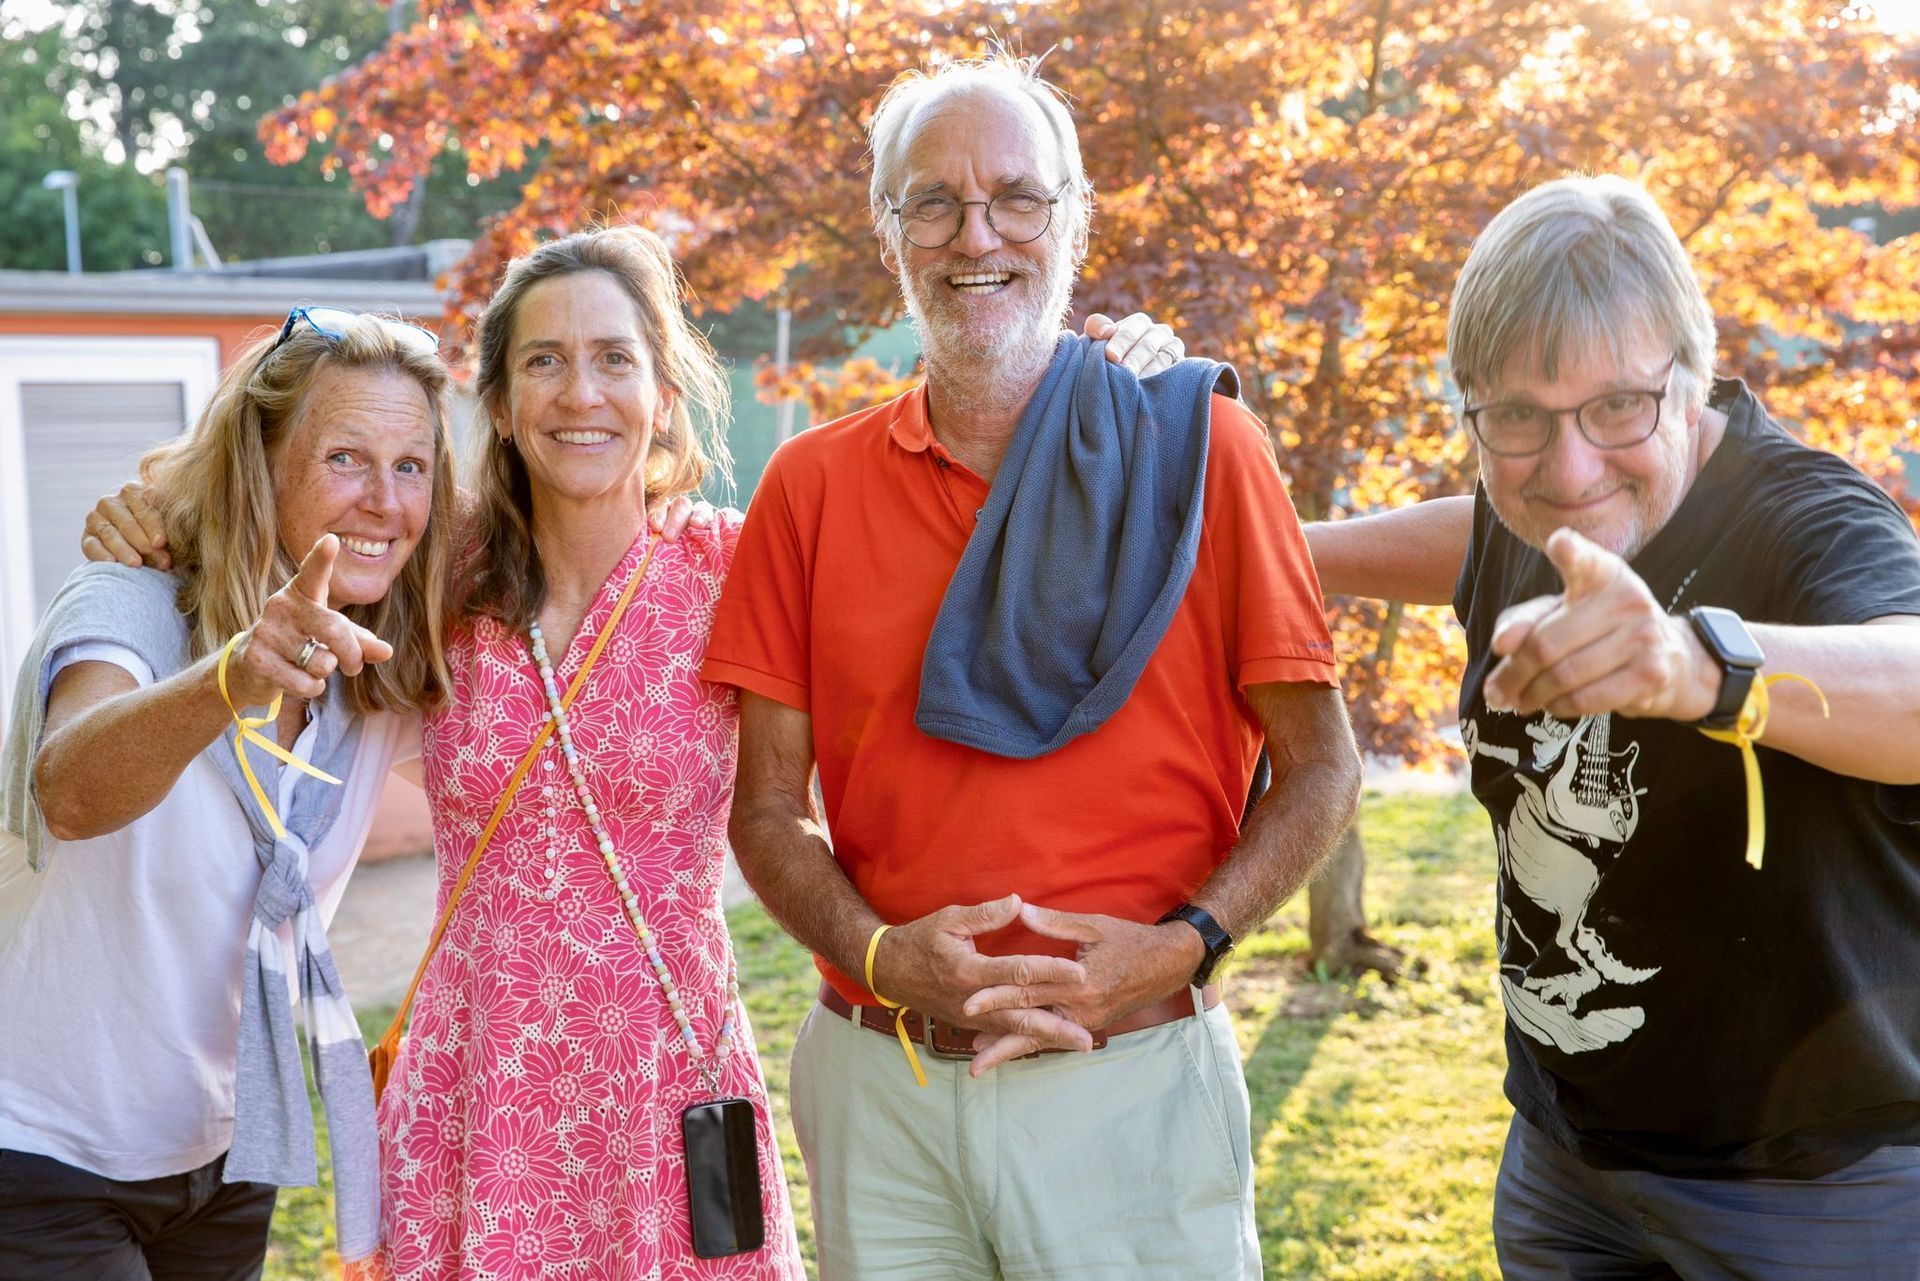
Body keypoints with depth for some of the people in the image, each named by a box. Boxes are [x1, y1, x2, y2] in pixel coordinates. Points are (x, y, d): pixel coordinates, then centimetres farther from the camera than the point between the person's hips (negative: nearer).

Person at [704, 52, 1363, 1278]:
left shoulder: (1197, 446, -1)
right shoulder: (812, 486, 4)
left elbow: (1321, 768, 0)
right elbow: (768, 808, 6)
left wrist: (1181, 946, -14)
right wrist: (882, 956, -11)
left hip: (1133, 1080, -2)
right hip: (878, 1081, 2)